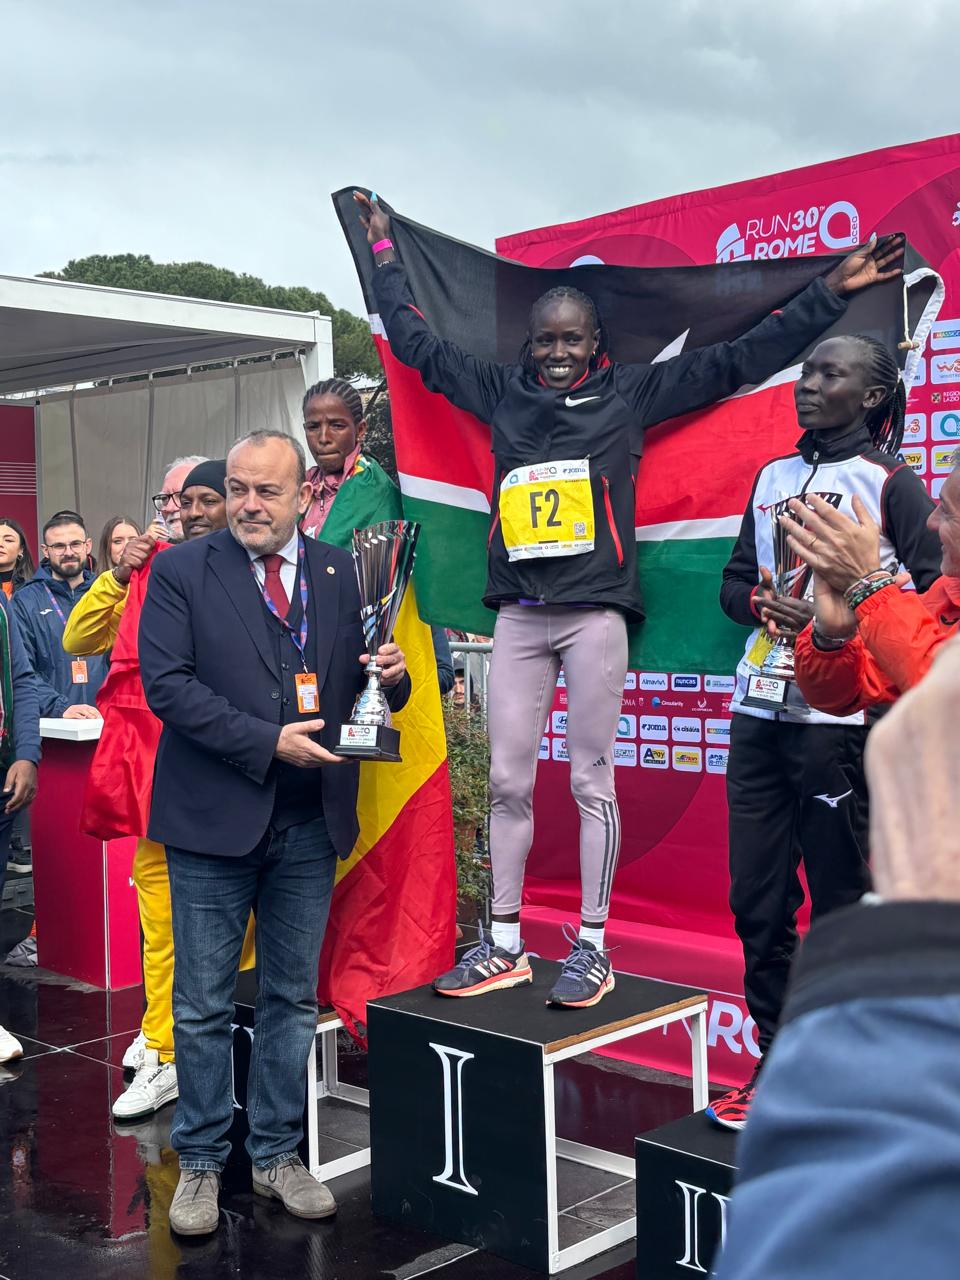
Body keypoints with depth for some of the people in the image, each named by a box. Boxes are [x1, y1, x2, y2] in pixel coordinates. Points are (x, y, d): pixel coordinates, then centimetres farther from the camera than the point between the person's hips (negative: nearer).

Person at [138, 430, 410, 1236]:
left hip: (311, 825, 3)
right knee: (203, 1005, 6)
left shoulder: (341, 573, 8)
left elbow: (361, 686, 13)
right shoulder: (181, 571, -2)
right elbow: (166, 683, -12)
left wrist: (391, 677, -12)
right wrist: (266, 742, -18)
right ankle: (201, 1163, 22)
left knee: (293, 997, 13)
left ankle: (277, 1154, 28)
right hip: (214, 818, -3)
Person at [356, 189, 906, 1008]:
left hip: (595, 612, -3)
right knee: (508, 781, 5)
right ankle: (504, 946, 15)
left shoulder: (631, 392, 4)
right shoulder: (501, 392, 12)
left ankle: (592, 949, 9)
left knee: (592, 782, 0)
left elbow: (738, 360, 5)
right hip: (519, 615, 3)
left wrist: (830, 294, 3)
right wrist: (385, 252, 29)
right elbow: (417, 344, 22)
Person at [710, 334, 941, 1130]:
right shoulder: (771, 478, 16)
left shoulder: (891, 484, -1)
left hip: (839, 718, -5)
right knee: (756, 899, 7)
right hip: (760, 713, 6)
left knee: (840, 900, 2)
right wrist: (760, 604, -3)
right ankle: (777, 1067, 20)